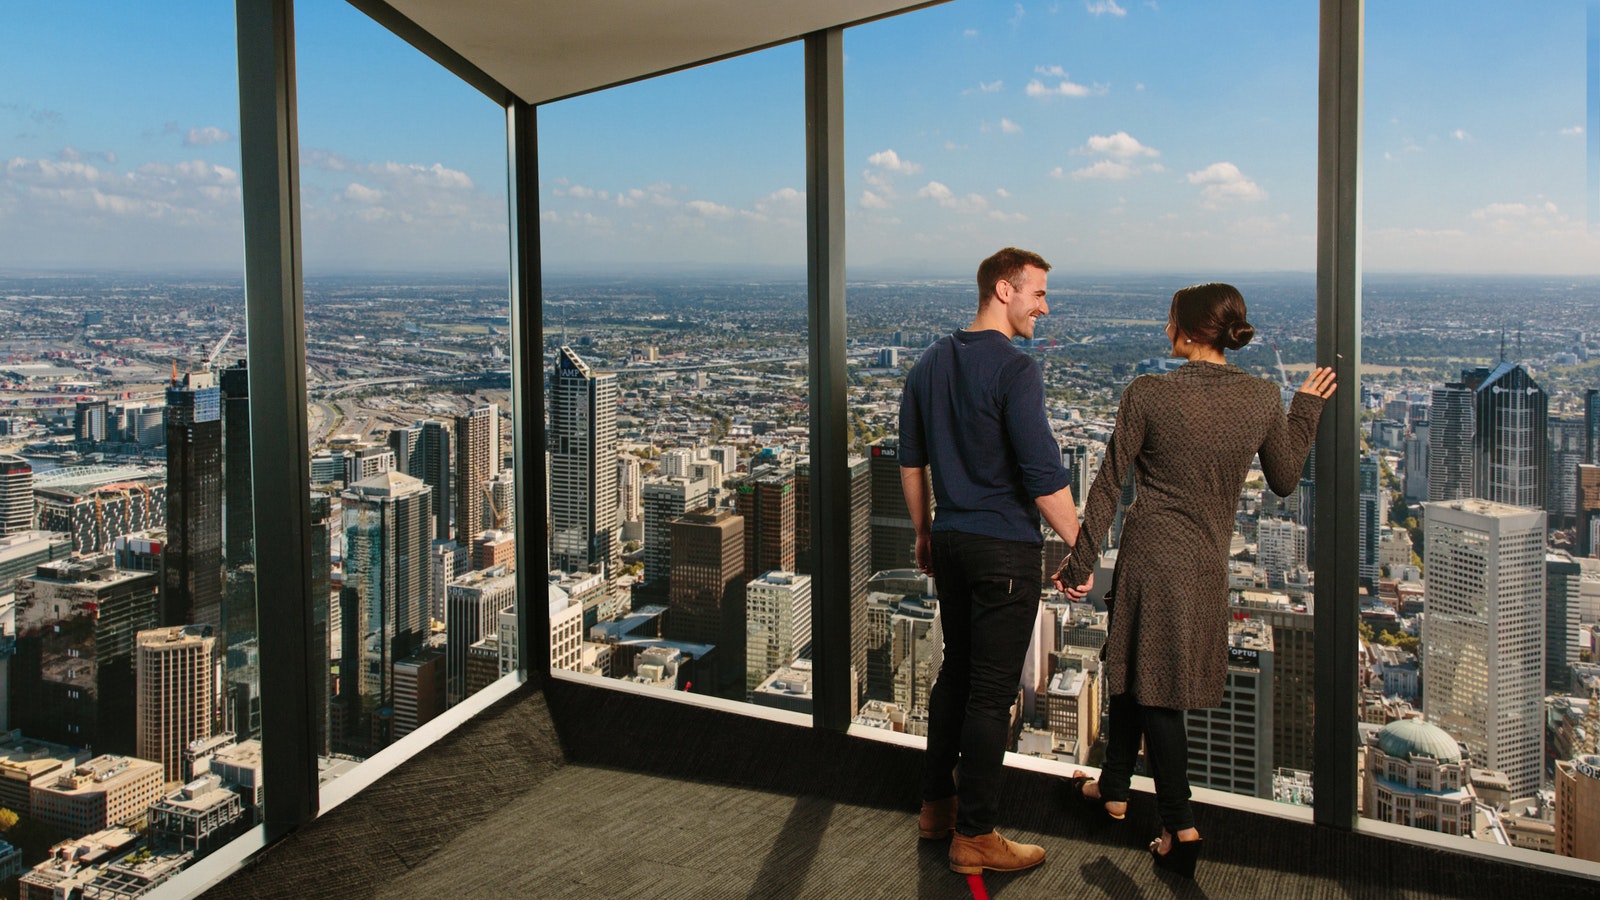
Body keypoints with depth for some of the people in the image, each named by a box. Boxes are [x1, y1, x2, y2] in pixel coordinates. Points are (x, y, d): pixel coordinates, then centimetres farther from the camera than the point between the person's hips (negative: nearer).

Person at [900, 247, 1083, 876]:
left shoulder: (931, 363, 8)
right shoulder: (1014, 370, -17)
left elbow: (911, 459, 14)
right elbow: (1043, 476, -20)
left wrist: (925, 533, 23)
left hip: (951, 541, 8)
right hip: (1007, 549, -8)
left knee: (956, 672, 19)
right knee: (992, 692, 1)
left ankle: (937, 803, 30)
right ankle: (974, 836, 10)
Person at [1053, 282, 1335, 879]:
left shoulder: (1148, 394, -14)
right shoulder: (1263, 398, -3)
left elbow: (1109, 483, -9)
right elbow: (1285, 480, 10)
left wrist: (1081, 561, -1)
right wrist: (1306, 409, 22)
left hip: (1152, 557, -5)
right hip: (1208, 563, 5)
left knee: (1150, 684, 8)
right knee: (1131, 671, 20)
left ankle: (1180, 825, 10)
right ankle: (1113, 789, 34)